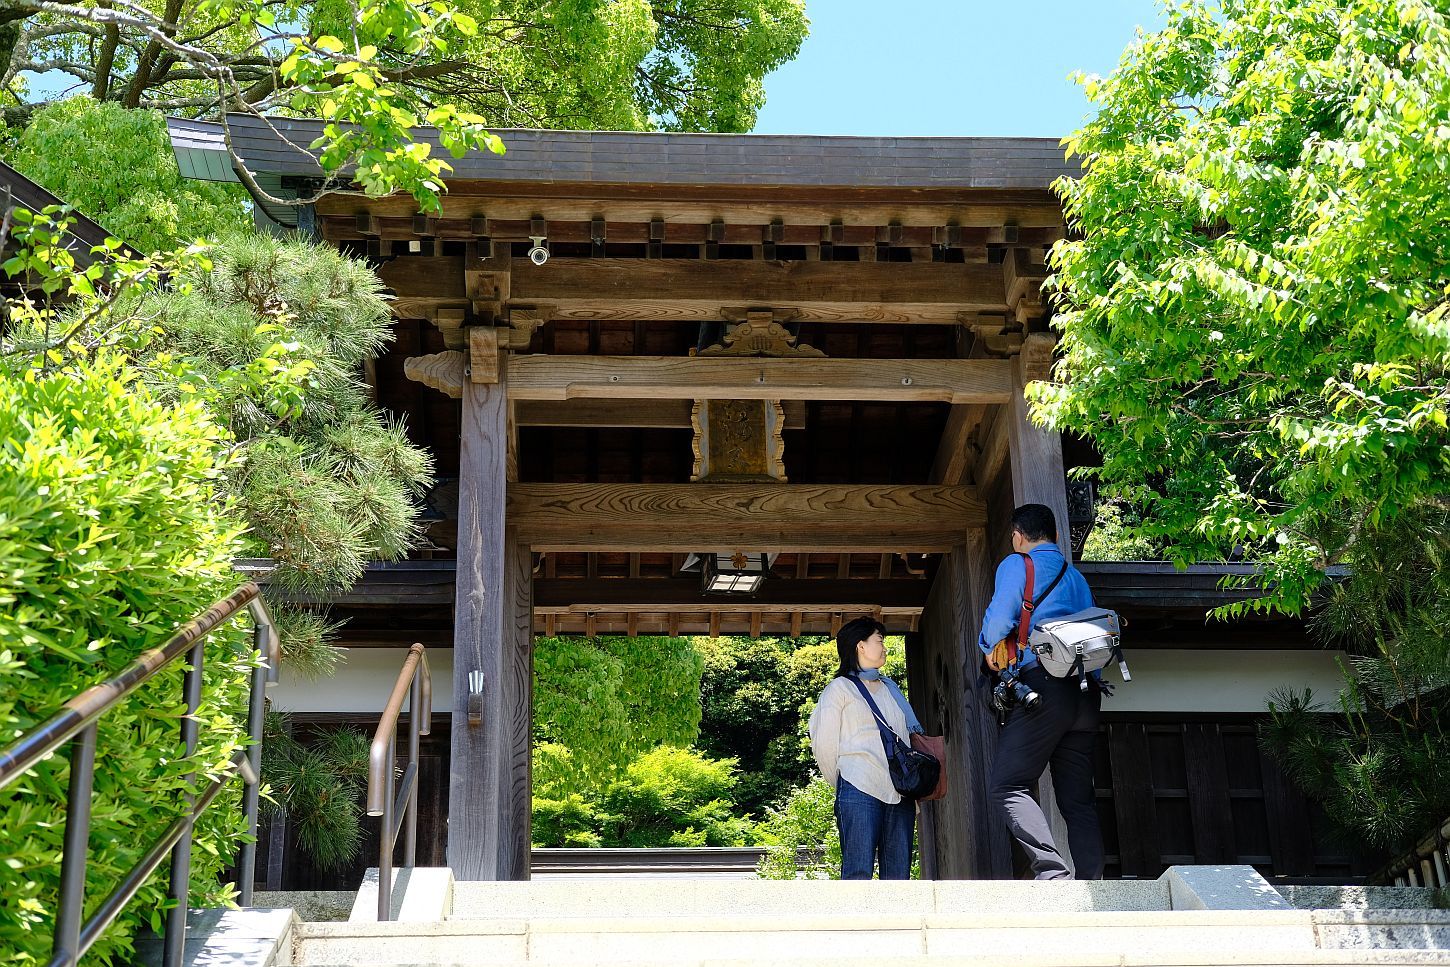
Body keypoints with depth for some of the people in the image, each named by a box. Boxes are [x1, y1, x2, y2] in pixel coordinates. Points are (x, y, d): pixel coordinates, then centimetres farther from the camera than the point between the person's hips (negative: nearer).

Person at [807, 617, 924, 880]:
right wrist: (842, 785, 8)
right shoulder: (840, 688, 7)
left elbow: (913, 730, 22)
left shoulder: (890, 688, 25)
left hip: (899, 792, 6)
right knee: (859, 872, -10)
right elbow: (824, 743, 4)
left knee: (898, 873, -1)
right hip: (860, 789, -5)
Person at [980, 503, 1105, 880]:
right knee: (1078, 798, 6)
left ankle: (1052, 872, -27)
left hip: (1043, 685, -7)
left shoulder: (1016, 565, 5)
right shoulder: (1076, 576, 24)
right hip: (1086, 692, 7)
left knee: (1006, 786, -11)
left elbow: (997, 625, -4)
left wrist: (990, 651, 16)